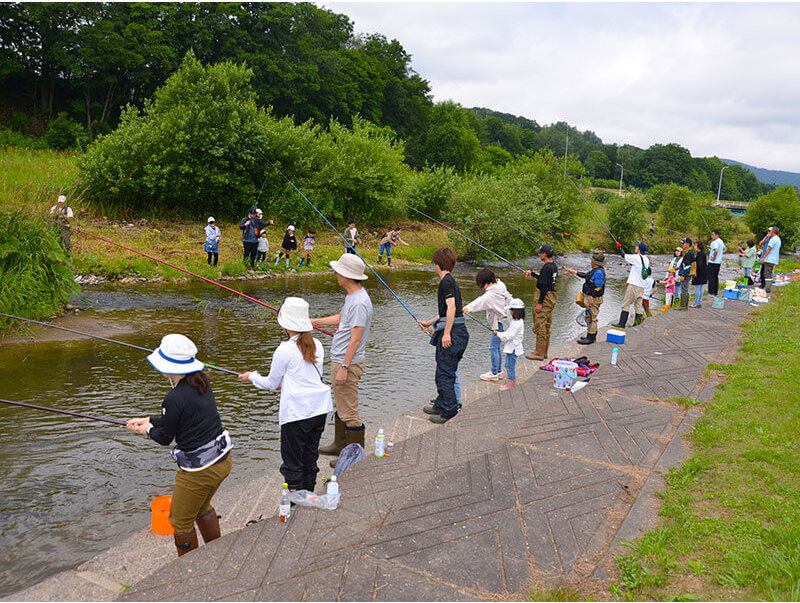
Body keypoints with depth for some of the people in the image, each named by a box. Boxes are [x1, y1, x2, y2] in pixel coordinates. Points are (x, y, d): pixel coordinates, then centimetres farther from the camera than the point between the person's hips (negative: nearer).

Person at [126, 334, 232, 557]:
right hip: (222, 461, 9)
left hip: (199, 470, -9)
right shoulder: (201, 384, 2)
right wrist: (146, 420, 25)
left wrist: (147, 430, 13)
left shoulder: (175, 397, -23)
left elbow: (164, 438, -8)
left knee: (181, 521, 14)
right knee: (202, 507, 31)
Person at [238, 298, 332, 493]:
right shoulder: (316, 345, 5)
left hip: (296, 412, -6)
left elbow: (271, 383, -1)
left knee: (292, 458, 7)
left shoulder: (284, 351, -13)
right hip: (320, 408, 7)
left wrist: (252, 377, 19)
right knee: (311, 453, 18)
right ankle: (308, 493, 28)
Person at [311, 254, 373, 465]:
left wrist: (344, 368, -25)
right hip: (340, 361, 11)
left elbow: (356, 339, -25)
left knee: (349, 412, -3)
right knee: (341, 407, 21)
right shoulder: (352, 296, 10)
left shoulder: (359, 303, -23)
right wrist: (313, 321, 29)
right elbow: (340, 318, 27)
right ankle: (340, 445, 35)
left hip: (348, 364, -11)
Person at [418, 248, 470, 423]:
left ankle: (449, 410, 3)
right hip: (459, 331, 10)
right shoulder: (451, 280, 18)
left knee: (444, 372, -3)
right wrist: (430, 323, 36)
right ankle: (440, 405, 28)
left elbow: (451, 307, -21)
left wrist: (446, 333, -22)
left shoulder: (446, 281, -12)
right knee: (447, 371, 17)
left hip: (451, 331, -10)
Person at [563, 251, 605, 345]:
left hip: (594, 299, -11)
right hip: (589, 297, 11)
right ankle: (592, 336, 27)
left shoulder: (599, 272, -20)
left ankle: (590, 338, 1)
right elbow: (586, 275, 26)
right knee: (590, 317, 18)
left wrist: (592, 297, -23)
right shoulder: (595, 270, 12)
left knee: (591, 318, -5)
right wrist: (575, 272, 27)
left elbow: (598, 287, -24)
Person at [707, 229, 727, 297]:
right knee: (716, 277, 15)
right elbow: (725, 249, 30)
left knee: (711, 277, -4)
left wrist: (714, 257, -20)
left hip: (713, 262, -9)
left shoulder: (715, 242, -17)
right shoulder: (721, 241, 13)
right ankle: (716, 291, 20)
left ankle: (711, 292, -4)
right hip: (719, 262, 9)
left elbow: (716, 250, -34)